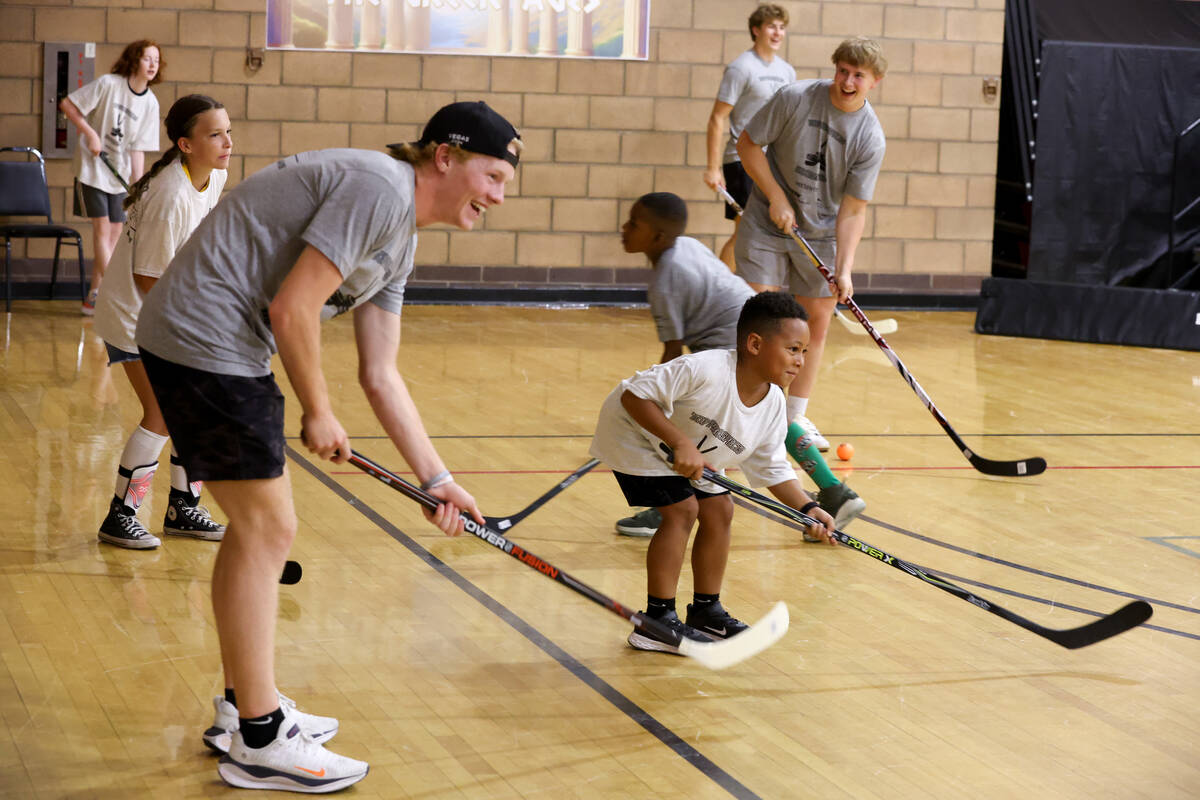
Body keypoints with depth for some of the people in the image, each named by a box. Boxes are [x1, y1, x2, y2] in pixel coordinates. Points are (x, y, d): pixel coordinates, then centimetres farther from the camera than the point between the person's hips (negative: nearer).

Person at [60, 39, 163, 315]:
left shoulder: (150, 103, -1)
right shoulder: (108, 83, -14)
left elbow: (137, 148, 1)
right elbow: (67, 104, -10)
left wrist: (138, 186, -5)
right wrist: (90, 133, -16)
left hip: (120, 173, 5)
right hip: (92, 167, -5)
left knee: (115, 232, 3)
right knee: (102, 228, -9)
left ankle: (93, 297, 12)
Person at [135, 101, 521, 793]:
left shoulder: (400, 243, 15)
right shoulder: (380, 188, -17)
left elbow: (381, 376, 17)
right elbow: (291, 308, -21)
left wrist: (436, 479, 14)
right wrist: (318, 412, -8)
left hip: (226, 352, 11)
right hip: (206, 340, -11)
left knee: (260, 526, 18)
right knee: (266, 528, -5)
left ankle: (246, 707, 31)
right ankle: (260, 742, 3)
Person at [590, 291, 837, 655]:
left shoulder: (773, 405, -12)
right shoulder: (705, 370, -37)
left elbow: (773, 470, -3)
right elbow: (634, 395, -35)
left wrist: (807, 508, -19)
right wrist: (681, 444, -41)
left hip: (692, 450, 8)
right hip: (635, 430, -8)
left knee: (718, 509, 3)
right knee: (682, 508, -18)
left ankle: (706, 611, 19)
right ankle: (657, 622, -10)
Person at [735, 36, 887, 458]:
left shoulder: (871, 138, -12)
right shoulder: (794, 98, -16)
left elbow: (853, 209, -11)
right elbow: (748, 144, -8)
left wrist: (844, 269, -20)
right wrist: (777, 198, -15)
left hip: (822, 234, 2)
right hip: (766, 226, -2)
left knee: (818, 321, 3)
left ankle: (796, 416, 16)